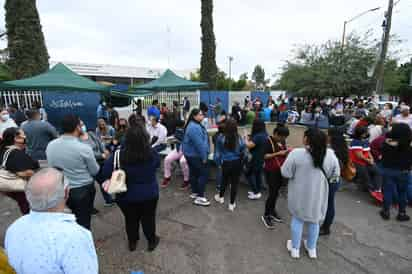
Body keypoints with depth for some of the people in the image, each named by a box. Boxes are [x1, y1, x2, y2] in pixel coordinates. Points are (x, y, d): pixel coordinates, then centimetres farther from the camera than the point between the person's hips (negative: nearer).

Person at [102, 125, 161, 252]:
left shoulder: (119, 155, -22)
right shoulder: (153, 154, -20)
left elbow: (105, 172, -13)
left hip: (127, 196, 1)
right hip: (149, 194, 0)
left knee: (131, 219, 23)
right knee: (148, 218, 21)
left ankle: (132, 243, 45)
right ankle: (152, 241, 41)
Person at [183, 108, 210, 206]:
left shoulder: (195, 125, 12)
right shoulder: (194, 127, -24)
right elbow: (199, 144, -27)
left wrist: (204, 155, 18)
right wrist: (204, 157, -20)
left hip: (191, 154, 11)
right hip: (196, 155, -11)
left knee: (194, 173, 17)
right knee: (204, 174, -5)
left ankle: (195, 193, 31)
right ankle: (199, 197, 1)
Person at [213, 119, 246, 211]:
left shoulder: (221, 138, -15)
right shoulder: (239, 139, -13)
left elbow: (218, 153, -4)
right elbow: (243, 151, -2)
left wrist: (219, 162, 11)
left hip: (226, 163, 1)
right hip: (237, 163, 0)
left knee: (225, 180, 23)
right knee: (234, 182, 11)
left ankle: (221, 197, 46)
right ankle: (232, 204, 23)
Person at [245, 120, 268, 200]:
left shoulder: (258, 136, -26)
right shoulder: (265, 135, 4)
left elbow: (249, 145, -25)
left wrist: (246, 139, -8)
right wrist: (250, 139, 9)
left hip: (255, 159, -9)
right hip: (261, 158, 9)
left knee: (249, 174, 4)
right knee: (258, 174, 17)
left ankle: (256, 193, 8)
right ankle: (258, 191, 28)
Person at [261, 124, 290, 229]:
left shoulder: (282, 141, 4)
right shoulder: (268, 141, -15)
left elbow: (284, 152, 15)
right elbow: (265, 156, -17)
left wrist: (287, 152, -6)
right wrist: (278, 153, -24)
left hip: (280, 170, 6)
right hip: (271, 171, -6)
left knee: (276, 192, 15)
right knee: (273, 193, -4)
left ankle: (272, 211, 33)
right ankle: (266, 216, 12)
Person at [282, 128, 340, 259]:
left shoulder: (296, 153, -21)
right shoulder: (330, 154, -9)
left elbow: (285, 173, -17)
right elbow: (336, 174, 2)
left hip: (300, 195, -3)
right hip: (318, 195, 3)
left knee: (297, 219, 16)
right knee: (314, 220, 21)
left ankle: (295, 248, 31)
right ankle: (312, 248, 39)